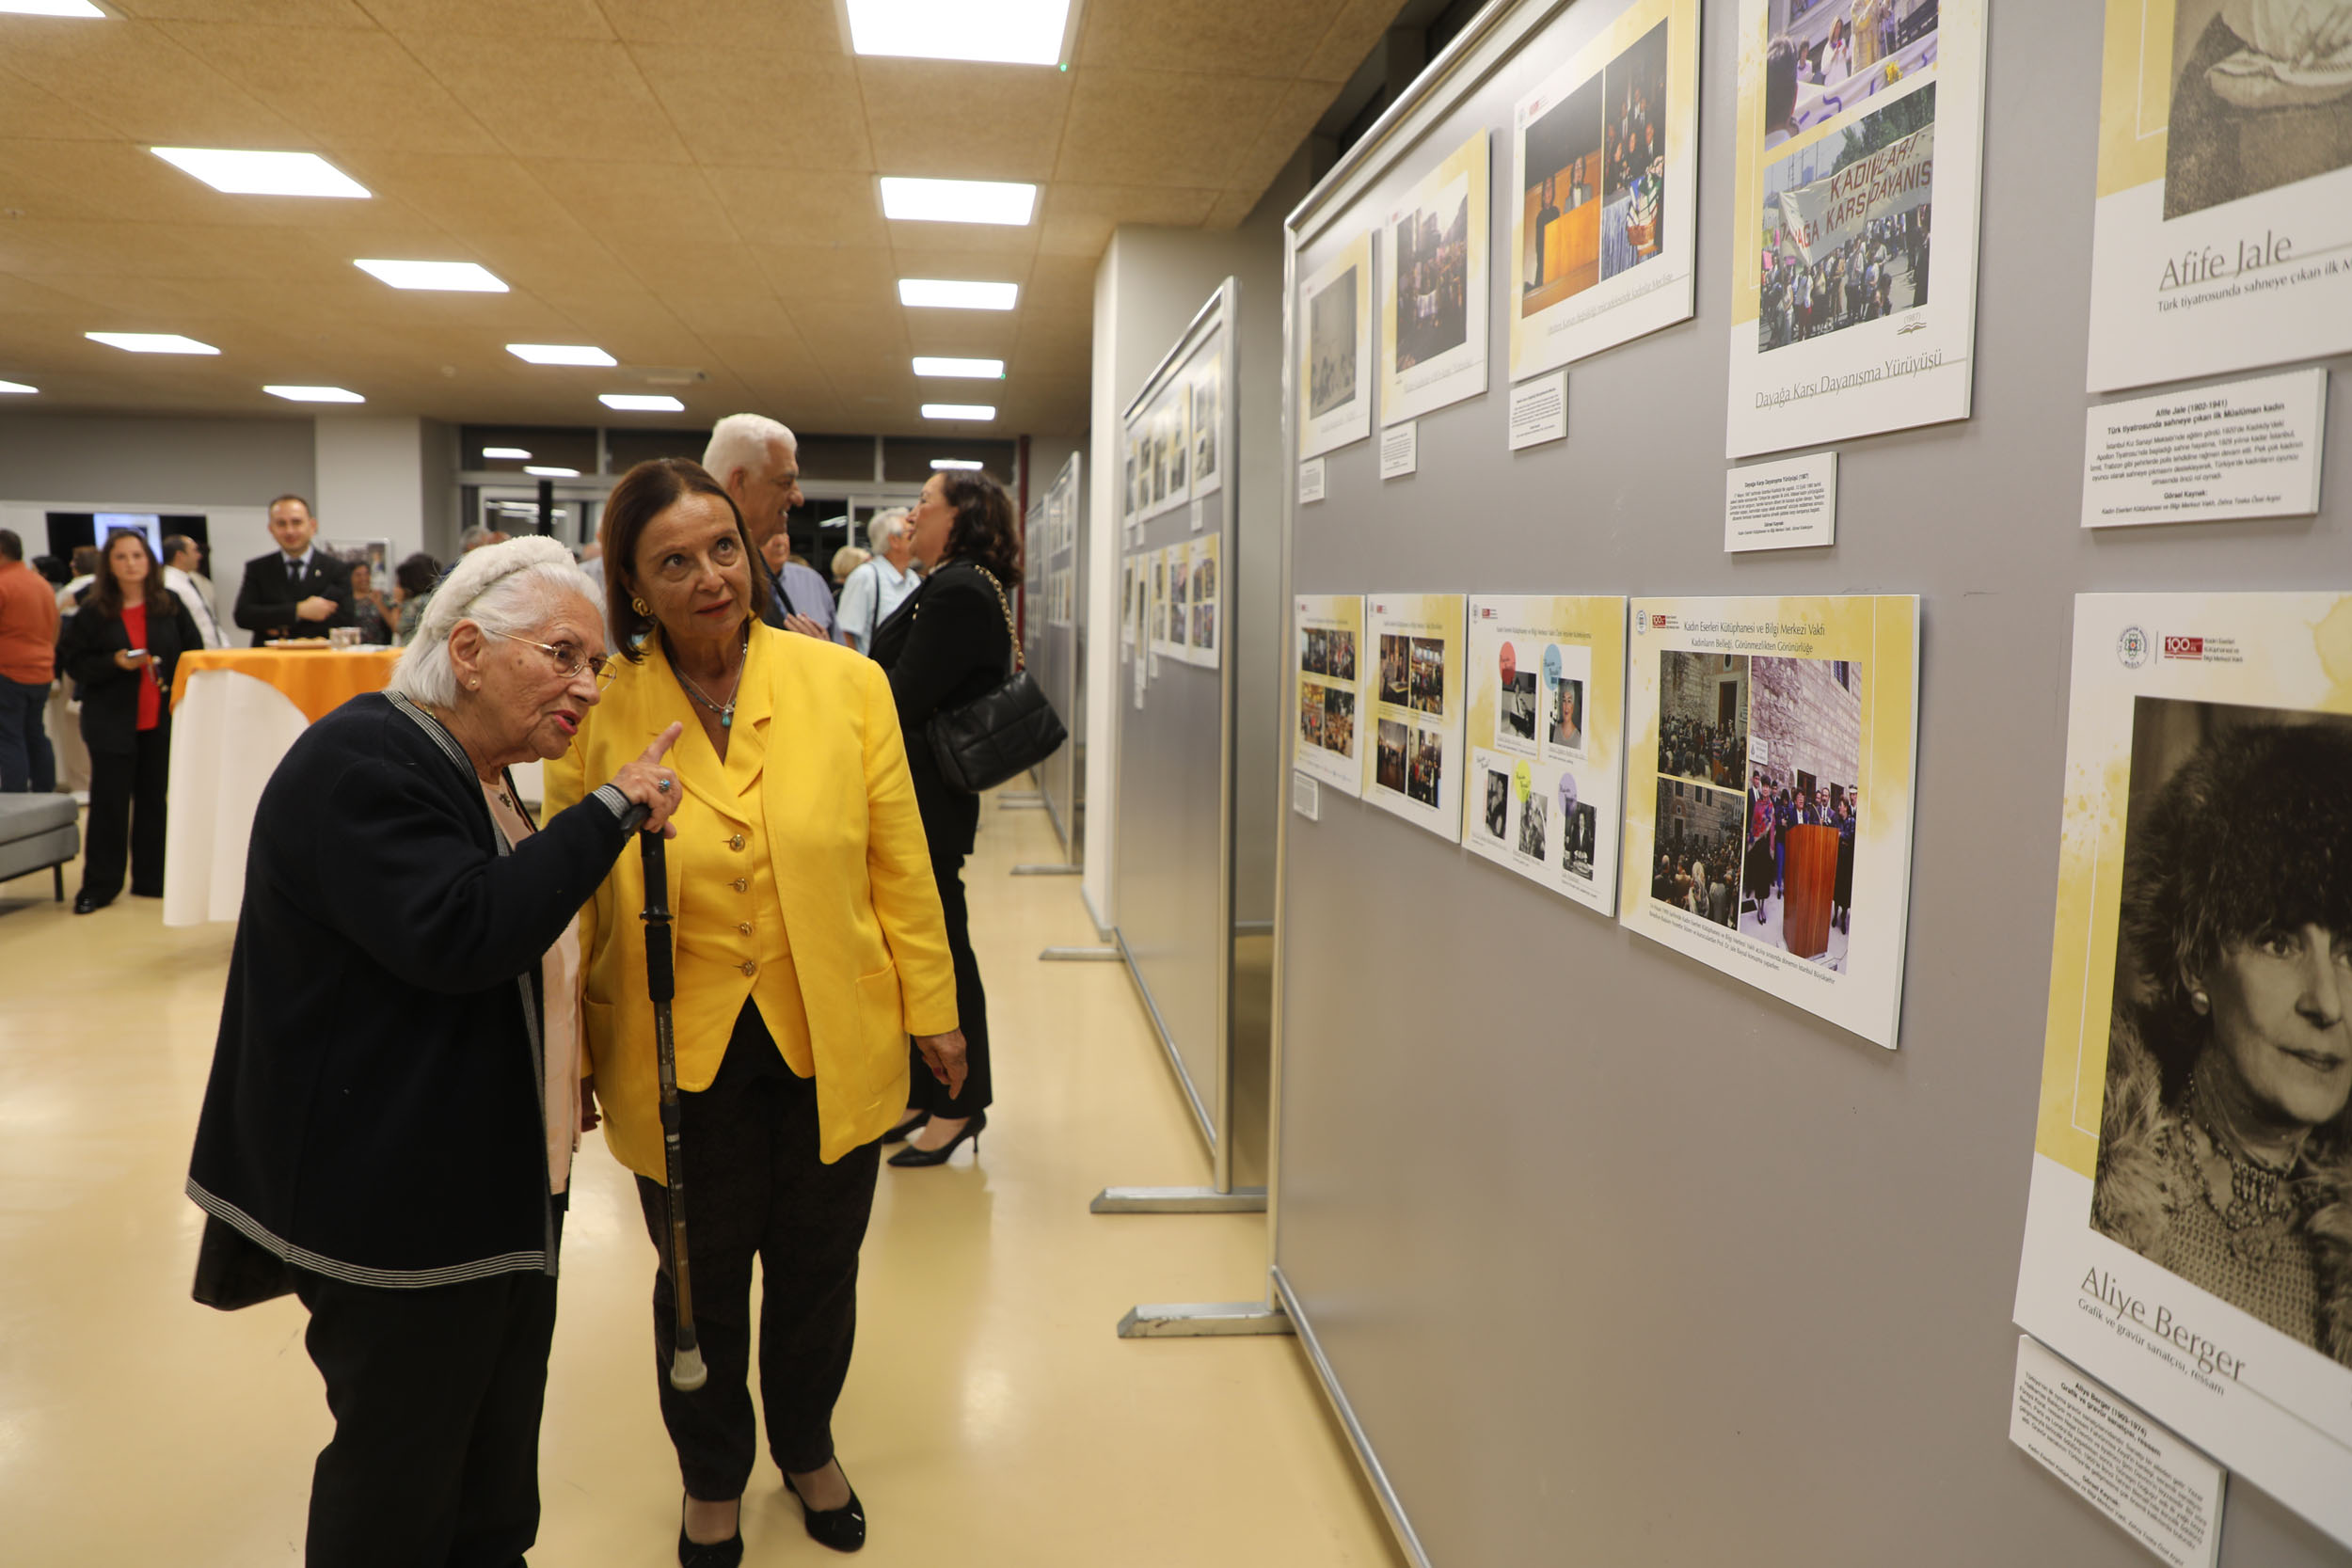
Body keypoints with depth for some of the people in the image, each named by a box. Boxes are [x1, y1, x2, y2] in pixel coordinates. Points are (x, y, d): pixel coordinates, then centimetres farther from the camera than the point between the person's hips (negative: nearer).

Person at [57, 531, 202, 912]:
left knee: (155, 800, 8)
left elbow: (195, 650, 7)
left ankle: (150, 879, 18)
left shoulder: (170, 605, 4)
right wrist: (115, 663, -17)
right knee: (109, 804, -1)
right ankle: (99, 885, 8)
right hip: (112, 721, -2)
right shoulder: (92, 612, -1)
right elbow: (72, 661, -2)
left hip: (161, 720, 2)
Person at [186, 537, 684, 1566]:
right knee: (399, 1483, 9)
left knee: (497, 1479, 20)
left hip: (499, 1191, 9)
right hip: (398, 1210, -9)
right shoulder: (360, 763, -19)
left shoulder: (475, 775, 12)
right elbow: (457, 934, -32)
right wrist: (613, 808, -26)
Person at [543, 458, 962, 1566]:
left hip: (833, 1046, 1)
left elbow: (900, 863, -1)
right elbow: (569, 903, -1)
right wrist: (567, 1066, 2)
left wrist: (931, 1008, 1)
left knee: (818, 1268, 19)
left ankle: (808, 1448, 49)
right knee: (700, 1282, 19)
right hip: (679, 1057, 0)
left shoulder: (847, 684, -6)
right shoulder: (596, 711, -7)